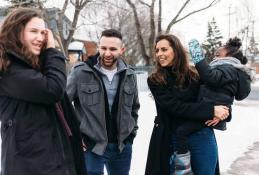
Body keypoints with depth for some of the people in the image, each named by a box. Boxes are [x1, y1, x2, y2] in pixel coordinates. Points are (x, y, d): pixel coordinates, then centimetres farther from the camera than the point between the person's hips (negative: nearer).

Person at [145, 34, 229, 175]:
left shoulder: (195, 76, 0)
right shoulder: (154, 81, -5)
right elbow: (174, 106, -16)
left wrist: (219, 111, -14)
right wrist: (210, 110, -20)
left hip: (202, 137, 2)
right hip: (171, 140, -1)